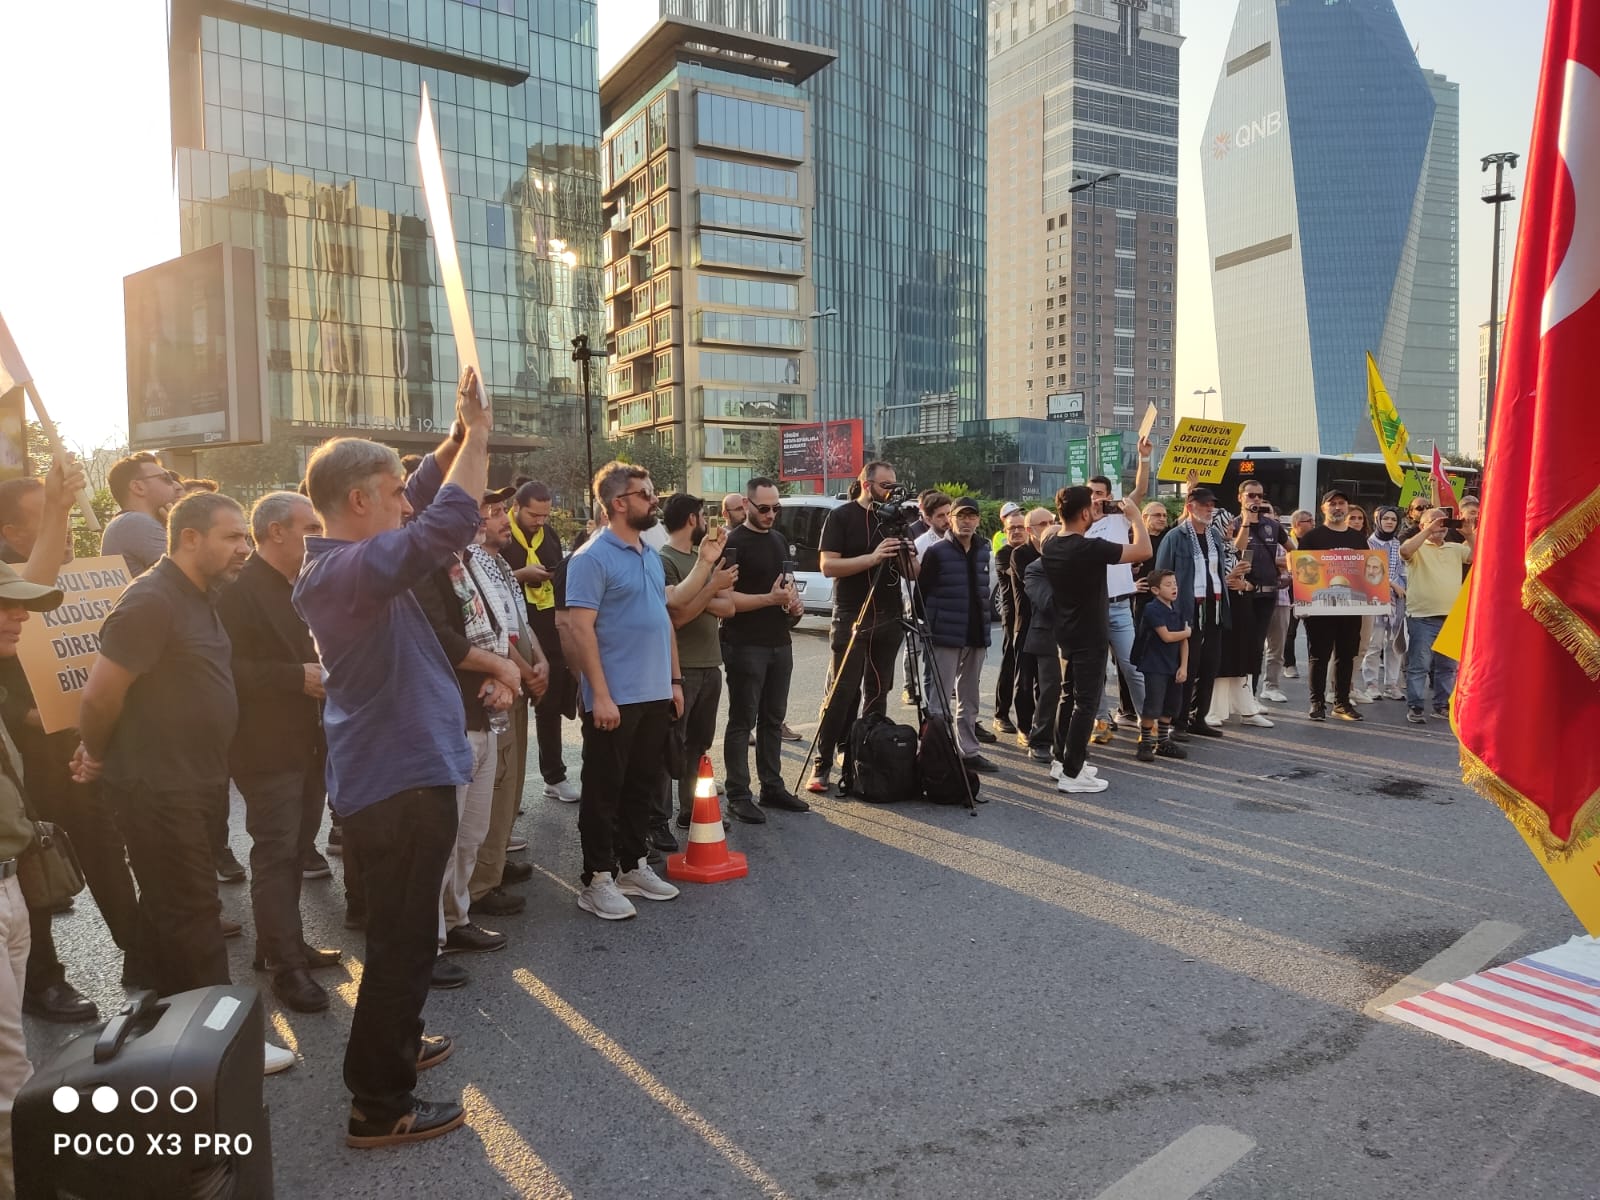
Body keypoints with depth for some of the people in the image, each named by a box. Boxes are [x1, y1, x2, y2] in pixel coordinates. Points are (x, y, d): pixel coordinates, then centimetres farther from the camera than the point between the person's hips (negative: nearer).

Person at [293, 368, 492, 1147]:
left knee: (401, 934, 25)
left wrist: (460, 433, 3)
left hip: (394, 774, 11)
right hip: (400, 782, -11)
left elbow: (425, 501, 16)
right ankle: (378, 1106, 15)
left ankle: (393, 1046, 43)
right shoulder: (354, 568, -24)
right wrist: (477, 432, -24)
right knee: (401, 942, 2)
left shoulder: (343, 561, 9)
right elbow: (449, 520, -37)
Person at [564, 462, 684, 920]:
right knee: (604, 791, 3)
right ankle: (597, 879, 13)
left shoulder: (651, 556, 13)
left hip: (654, 694, 8)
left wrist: (674, 679, 14)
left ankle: (634, 865, 29)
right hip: (615, 698, -8)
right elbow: (581, 629, -18)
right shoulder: (592, 558, -13)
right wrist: (600, 694, -22)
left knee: (643, 785, 16)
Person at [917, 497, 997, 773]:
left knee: (969, 701, 14)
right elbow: (921, 593, -7)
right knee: (940, 700, -4)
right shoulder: (937, 551, -7)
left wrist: (984, 627, 12)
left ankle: (968, 751, 23)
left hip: (976, 636, 6)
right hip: (946, 637, -6)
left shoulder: (983, 551, 11)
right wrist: (929, 627, -8)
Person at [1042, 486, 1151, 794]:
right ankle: (1072, 774, 0)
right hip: (1089, 636, -8)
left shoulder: (1049, 547, 0)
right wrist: (1134, 514, -4)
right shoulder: (1090, 548, -24)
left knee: (1070, 697, 18)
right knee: (1086, 703, -2)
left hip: (1066, 634, 8)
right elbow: (1144, 550, -18)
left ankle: (1065, 759, 26)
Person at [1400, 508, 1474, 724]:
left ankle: (1442, 705, 22)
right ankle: (1414, 707, 1)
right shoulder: (1418, 547, 1)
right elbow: (1404, 550, -21)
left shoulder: (1456, 548, 16)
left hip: (1451, 617, 6)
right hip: (1422, 617, -6)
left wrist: (1469, 535, -6)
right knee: (1419, 664, -4)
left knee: (1448, 666, 12)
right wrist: (1428, 531, -19)